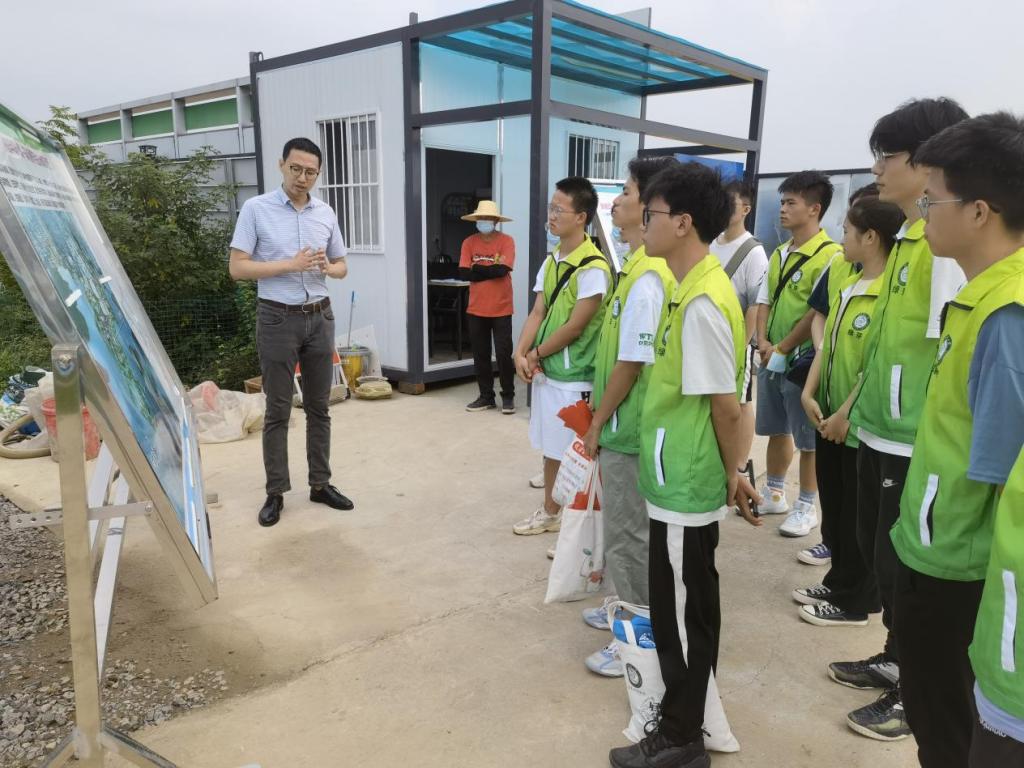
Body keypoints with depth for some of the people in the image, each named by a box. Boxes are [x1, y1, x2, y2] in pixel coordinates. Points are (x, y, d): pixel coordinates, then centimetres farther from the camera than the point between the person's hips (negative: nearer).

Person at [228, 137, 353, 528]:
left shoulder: (326, 213, 8)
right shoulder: (256, 209, -5)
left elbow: (341, 266, 14)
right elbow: (237, 267, -9)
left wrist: (327, 267, -10)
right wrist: (291, 265, -19)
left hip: (320, 317, 4)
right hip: (278, 319, -4)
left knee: (319, 407, 10)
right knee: (278, 410, 1)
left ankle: (321, 484, 21)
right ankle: (276, 492, 12)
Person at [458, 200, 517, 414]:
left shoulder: (506, 241, -5)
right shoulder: (469, 242, 4)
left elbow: (502, 270, -18)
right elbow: (464, 272, -6)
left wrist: (478, 269, -7)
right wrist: (491, 269, -11)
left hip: (501, 309, -3)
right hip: (476, 309, 4)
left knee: (504, 354, 0)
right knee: (480, 354, 9)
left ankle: (508, 396, 13)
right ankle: (486, 396, 20)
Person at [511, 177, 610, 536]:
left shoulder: (593, 268, -18)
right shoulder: (551, 261, 8)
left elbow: (575, 326, -18)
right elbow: (537, 312, 7)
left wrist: (536, 353, -8)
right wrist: (521, 354, -7)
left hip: (574, 378, -8)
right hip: (546, 371, 8)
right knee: (551, 448, 18)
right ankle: (550, 512, 33)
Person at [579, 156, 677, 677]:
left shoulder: (646, 277, -23)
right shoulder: (641, 266, 8)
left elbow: (631, 362, -21)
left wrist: (598, 424, -11)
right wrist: (600, 415, 17)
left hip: (628, 428, -10)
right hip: (627, 423, 10)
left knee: (628, 535, 4)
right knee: (626, 529, 22)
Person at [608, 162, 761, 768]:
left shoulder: (701, 302, -22)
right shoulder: (699, 287, 8)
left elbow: (726, 404, -19)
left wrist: (735, 473, -6)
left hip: (685, 483, -10)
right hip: (687, 478, 10)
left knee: (680, 610, 5)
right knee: (693, 603, 21)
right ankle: (694, 713, 38)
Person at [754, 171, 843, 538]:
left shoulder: (829, 255, -14)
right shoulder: (779, 254, 11)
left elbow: (819, 314, -18)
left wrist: (783, 350, -14)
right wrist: (763, 343, -3)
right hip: (771, 359, 7)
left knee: (808, 439, 4)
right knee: (777, 431, 18)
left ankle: (806, 507, 17)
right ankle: (774, 494, 32)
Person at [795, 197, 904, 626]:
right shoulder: (848, 287, 9)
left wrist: (846, 414, -20)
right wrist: (809, 394, 0)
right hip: (830, 418, 8)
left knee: (858, 517, 6)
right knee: (833, 507, 18)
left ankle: (854, 601, 22)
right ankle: (838, 582, 35)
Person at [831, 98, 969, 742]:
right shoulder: (907, 237, 11)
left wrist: (933, 439, -17)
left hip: (914, 439, -9)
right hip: (880, 428, 9)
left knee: (905, 566, 5)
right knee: (881, 555, 20)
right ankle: (895, 661, 38)